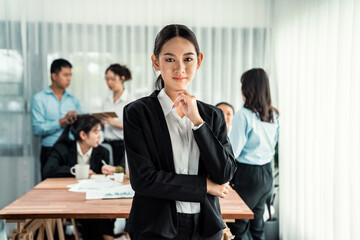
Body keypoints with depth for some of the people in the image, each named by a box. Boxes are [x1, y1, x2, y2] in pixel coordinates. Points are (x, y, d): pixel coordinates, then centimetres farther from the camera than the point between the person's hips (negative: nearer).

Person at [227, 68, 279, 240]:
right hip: (268, 173, 7)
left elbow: (233, 152, -18)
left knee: (238, 226, 5)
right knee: (257, 224, 19)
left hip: (248, 174, -7)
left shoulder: (243, 116, -19)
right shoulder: (273, 115, 2)